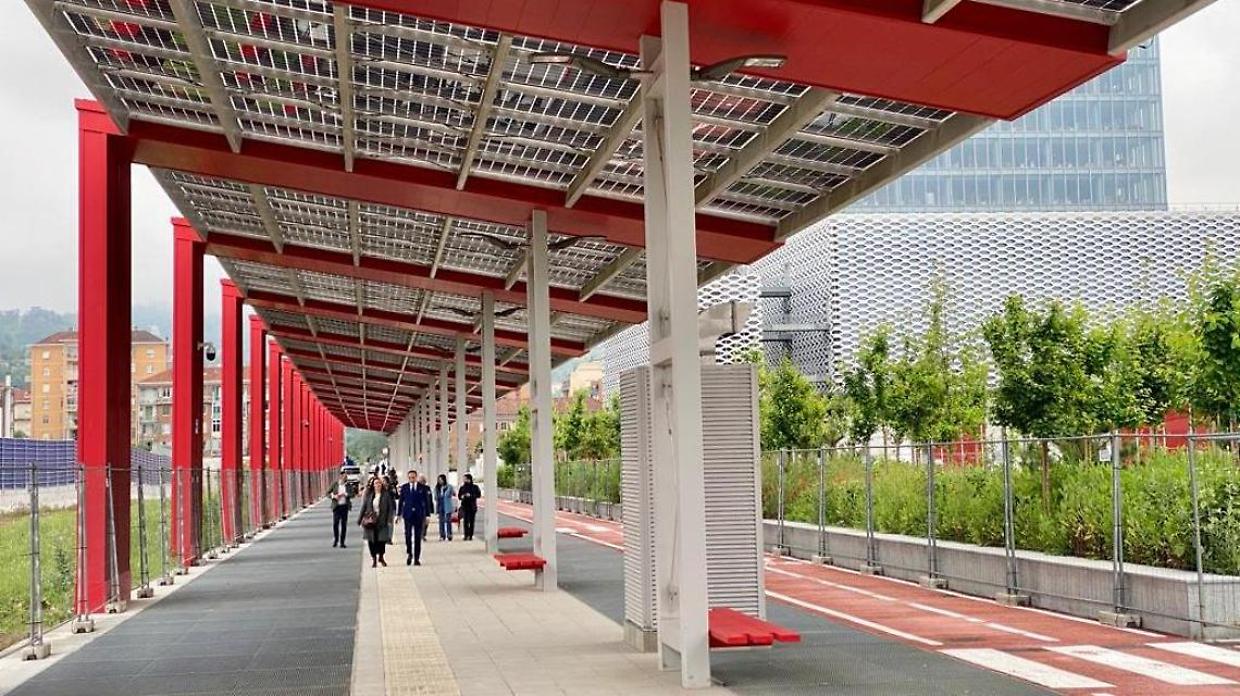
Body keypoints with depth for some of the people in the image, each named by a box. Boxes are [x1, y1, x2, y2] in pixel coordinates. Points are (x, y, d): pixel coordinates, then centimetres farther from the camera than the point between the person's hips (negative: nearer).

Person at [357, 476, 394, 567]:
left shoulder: (386, 494, 1)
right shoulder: (369, 495, 6)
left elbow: (390, 507, 0)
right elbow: (364, 507, 10)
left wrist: (389, 520, -8)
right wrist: (360, 520, 8)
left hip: (382, 521, -1)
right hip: (370, 521, 1)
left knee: (382, 539, 2)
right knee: (371, 540, 2)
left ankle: (381, 557, 23)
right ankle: (373, 558, 15)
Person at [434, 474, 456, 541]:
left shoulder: (449, 487, -4)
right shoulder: (437, 487, 8)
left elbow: (454, 494, 1)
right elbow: (436, 497, 13)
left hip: (447, 507, -4)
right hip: (440, 506, 4)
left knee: (448, 521, -2)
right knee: (441, 521, 4)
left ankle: (449, 535, 2)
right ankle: (442, 536, 7)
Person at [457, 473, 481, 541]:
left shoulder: (475, 487, 3)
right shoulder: (462, 487, 9)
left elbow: (479, 495, -4)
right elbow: (459, 496, 16)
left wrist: (471, 495, -17)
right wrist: (461, 497, -7)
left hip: (472, 507, -1)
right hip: (464, 506, 1)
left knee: (471, 521, -2)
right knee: (465, 521, -9)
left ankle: (471, 536, 3)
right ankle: (466, 535, -7)